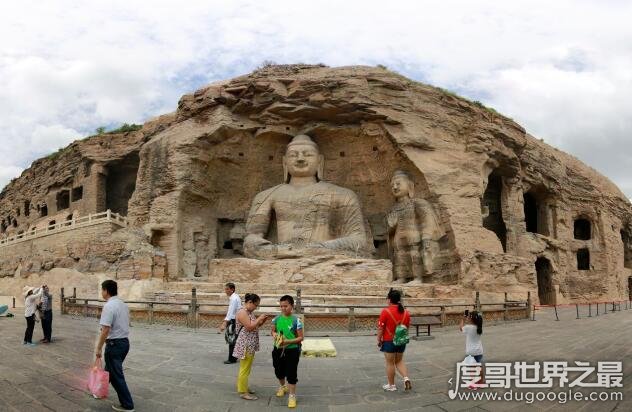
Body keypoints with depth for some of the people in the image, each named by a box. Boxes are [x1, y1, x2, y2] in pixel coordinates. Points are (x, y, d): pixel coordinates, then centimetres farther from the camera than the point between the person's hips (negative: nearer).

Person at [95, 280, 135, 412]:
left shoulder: (109, 306, -18)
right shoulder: (123, 304, 10)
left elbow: (105, 330, -21)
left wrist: (99, 348, -15)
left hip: (114, 344, -9)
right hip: (125, 342, 9)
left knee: (116, 375, 0)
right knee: (111, 370, 24)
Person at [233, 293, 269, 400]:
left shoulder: (250, 312, 13)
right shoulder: (242, 312, -17)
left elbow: (255, 326, 19)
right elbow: (249, 327, -24)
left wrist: (262, 321, 4)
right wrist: (259, 318, -16)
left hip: (250, 345, 10)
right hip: (245, 345, -10)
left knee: (247, 368, 18)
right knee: (245, 368, -2)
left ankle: (244, 387, 29)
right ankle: (243, 392, 6)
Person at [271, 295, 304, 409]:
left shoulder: (296, 320, -15)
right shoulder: (277, 319, -4)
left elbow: (300, 338, -12)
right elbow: (273, 331, 12)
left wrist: (288, 341, -24)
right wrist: (274, 335, -11)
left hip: (292, 350, -4)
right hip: (278, 349, 4)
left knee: (291, 373, 2)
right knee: (279, 371, 21)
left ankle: (292, 396, 17)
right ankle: (282, 386, 49)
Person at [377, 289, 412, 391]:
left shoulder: (386, 311, -17)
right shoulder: (406, 312, 2)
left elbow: (380, 328, -14)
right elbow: (407, 327, 11)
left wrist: (379, 340, -3)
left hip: (389, 341, -5)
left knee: (390, 363, 8)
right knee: (399, 361, 20)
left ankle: (391, 385, 17)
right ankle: (406, 378, 2)